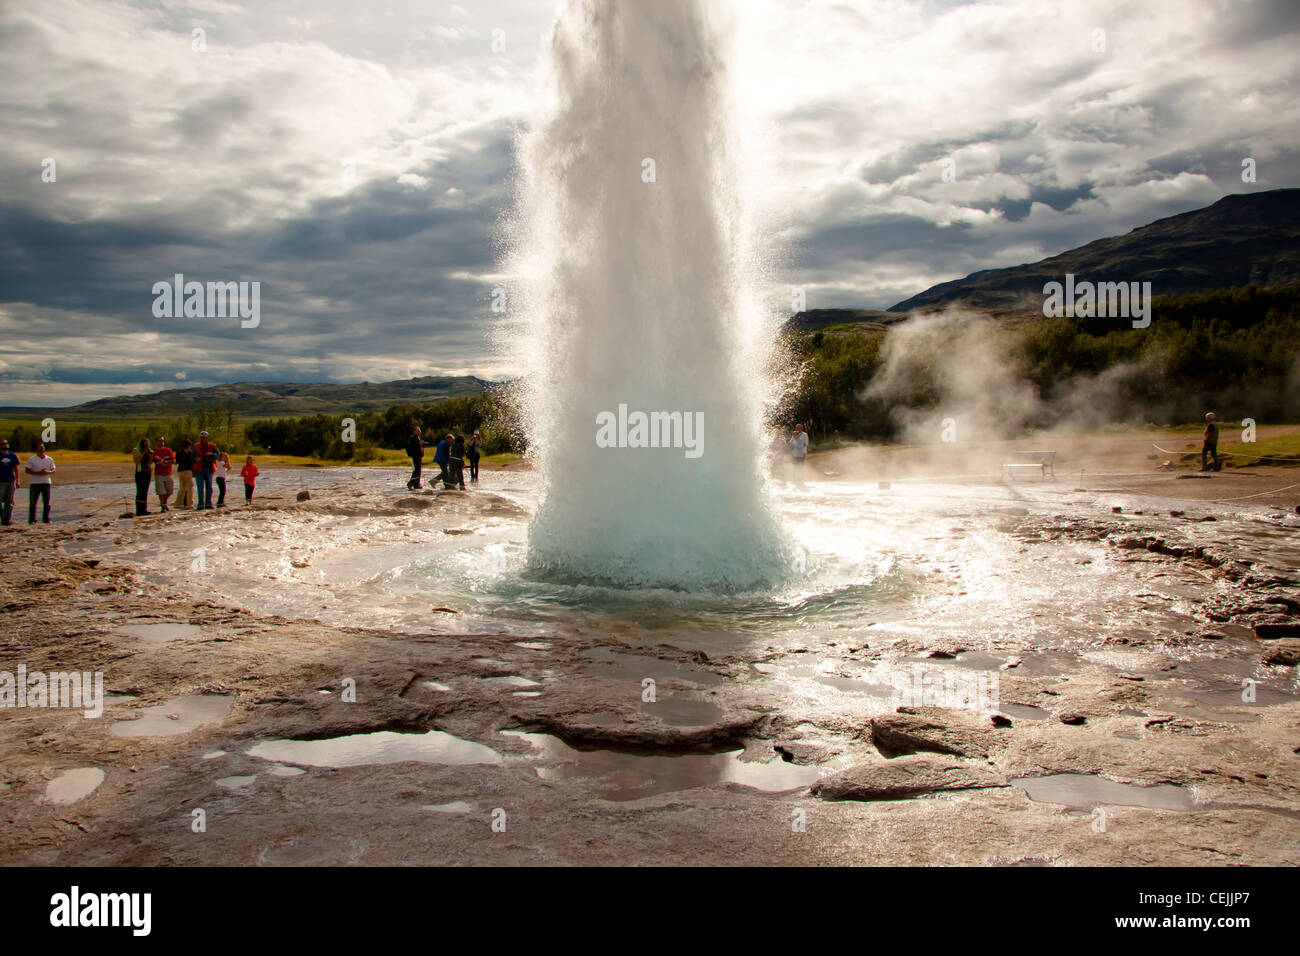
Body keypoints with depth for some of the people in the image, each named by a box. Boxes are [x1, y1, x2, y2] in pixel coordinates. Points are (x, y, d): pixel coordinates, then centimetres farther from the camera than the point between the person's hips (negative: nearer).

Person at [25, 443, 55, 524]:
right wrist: (37, 473, -16)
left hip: (46, 482, 2)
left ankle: (46, 519, 11)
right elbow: (27, 470, -3)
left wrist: (47, 472, -12)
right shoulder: (31, 459, 2)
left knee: (47, 503, 3)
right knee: (32, 503, -2)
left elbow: (53, 470, 10)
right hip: (34, 483, -2)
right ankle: (32, 520, 4)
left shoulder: (49, 459, 10)